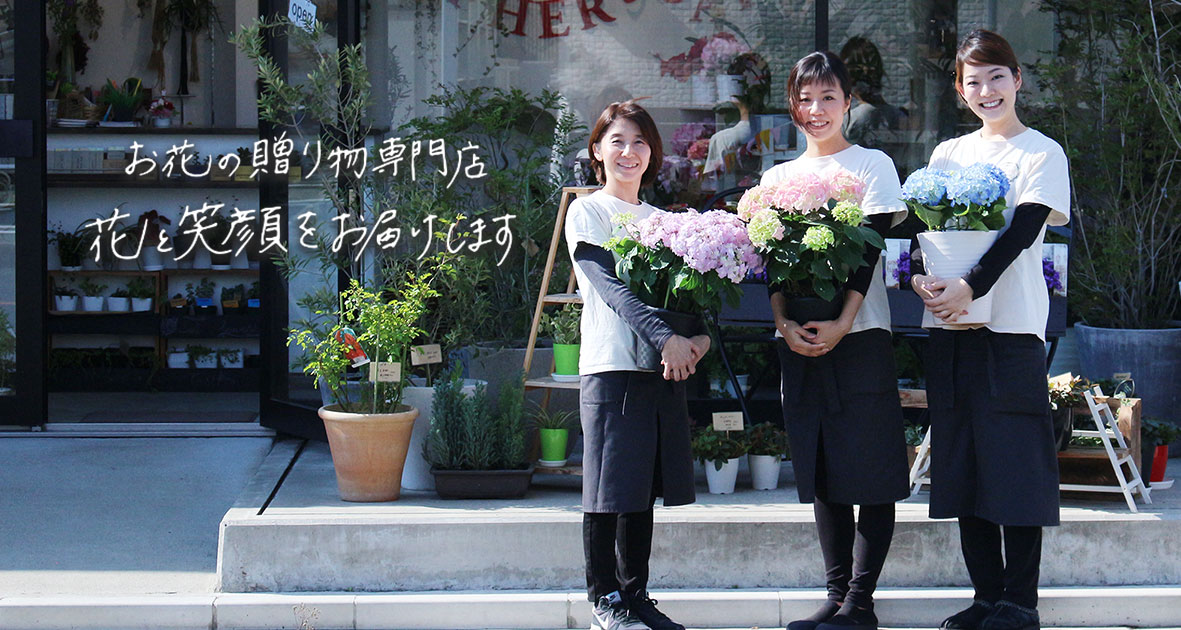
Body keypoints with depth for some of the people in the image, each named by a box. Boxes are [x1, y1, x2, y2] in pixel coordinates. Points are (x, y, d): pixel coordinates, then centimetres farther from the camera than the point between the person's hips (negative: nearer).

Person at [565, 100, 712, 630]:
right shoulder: (587, 212, 0)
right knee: (608, 490, -4)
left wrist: (699, 336, -11)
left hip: (665, 370, 6)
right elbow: (610, 286, -13)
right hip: (611, 367, -5)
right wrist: (665, 337, -25)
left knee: (642, 491, 9)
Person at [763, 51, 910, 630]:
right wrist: (784, 323, -10)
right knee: (822, 473, 5)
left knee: (870, 472, -6)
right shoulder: (777, 178, 15)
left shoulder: (872, 165, 4)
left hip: (859, 335, -4)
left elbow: (870, 251, -6)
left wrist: (841, 324, -17)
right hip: (799, 341, 4)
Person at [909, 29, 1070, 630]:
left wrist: (970, 286, -22)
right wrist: (920, 277, -10)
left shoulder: (1042, 152, 1)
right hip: (949, 330, 5)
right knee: (962, 461, 6)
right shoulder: (947, 153, 16)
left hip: (1010, 326, -5)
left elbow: (1022, 230, -11)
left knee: (1014, 460, -7)